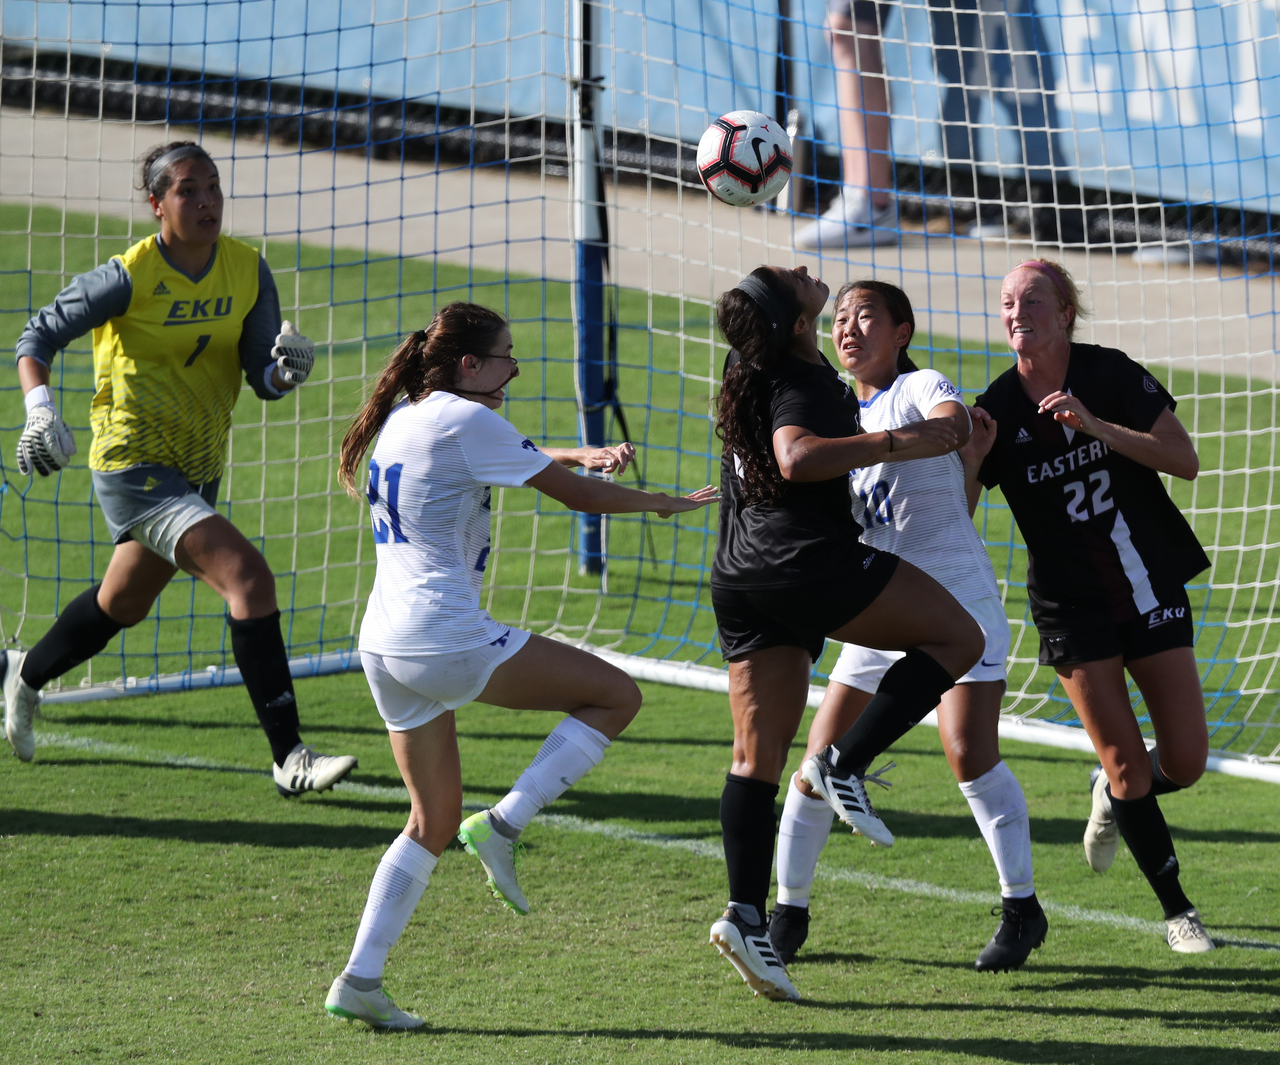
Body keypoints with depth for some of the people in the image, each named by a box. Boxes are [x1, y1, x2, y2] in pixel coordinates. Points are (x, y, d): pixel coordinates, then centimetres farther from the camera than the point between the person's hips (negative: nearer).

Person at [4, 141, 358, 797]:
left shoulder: (248, 270, -3)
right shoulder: (130, 277, -17)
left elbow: (262, 378, -3)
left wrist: (285, 369, -25)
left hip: (198, 468, 7)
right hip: (132, 465, -7)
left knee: (124, 602, 26)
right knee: (248, 577, -23)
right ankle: (289, 759, -23)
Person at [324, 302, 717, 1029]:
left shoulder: (403, 418, 17)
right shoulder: (466, 420, -8)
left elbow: (510, 458, 35)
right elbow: (579, 496, -4)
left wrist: (582, 455, 22)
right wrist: (667, 503, 10)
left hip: (384, 644, 9)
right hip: (446, 640, -9)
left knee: (435, 823, 17)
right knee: (617, 695, 3)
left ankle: (360, 980, 7)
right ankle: (504, 825, -7)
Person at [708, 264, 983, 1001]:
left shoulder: (751, 376, 19)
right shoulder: (802, 382, -9)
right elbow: (796, 458, -28)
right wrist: (897, 444, -26)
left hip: (740, 579, 9)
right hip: (807, 561, -9)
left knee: (758, 755, 4)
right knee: (958, 638, 4)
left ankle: (746, 914, -6)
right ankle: (844, 765, -7)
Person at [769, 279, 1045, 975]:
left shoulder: (919, 387, -4)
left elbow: (953, 423, -29)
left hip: (957, 598, -6)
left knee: (969, 753, -16)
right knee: (820, 758, -1)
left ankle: (1021, 908, -3)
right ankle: (788, 912, 11)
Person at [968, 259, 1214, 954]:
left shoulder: (1112, 375, -7)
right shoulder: (997, 408, -6)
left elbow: (1184, 461, -15)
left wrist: (1095, 426, -25)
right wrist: (971, 457, -26)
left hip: (1152, 588, 1)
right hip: (1072, 604, -1)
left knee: (1186, 761, -1)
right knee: (1127, 762, -6)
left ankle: (1111, 795, 33)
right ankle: (1177, 910, 10)